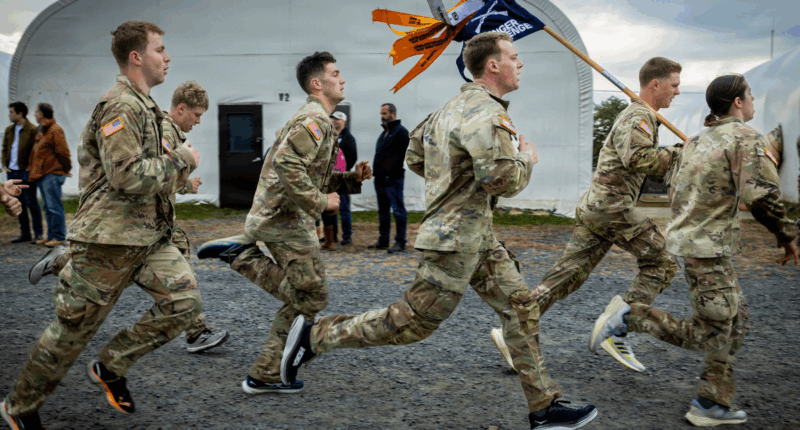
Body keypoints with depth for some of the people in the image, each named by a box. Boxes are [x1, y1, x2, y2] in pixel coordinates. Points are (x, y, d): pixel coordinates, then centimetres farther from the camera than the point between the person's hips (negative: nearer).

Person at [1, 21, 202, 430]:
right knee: (73, 327, 4)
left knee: (184, 301, -5)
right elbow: (128, 176, -27)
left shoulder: (142, 106, 15)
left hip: (147, 232, 9)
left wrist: (170, 163, 14)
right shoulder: (120, 107, -17)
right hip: (110, 236, -9)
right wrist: (181, 159, -15)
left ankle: (111, 367, 12)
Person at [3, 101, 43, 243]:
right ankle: (25, 234, 16)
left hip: (26, 172, -7)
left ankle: (38, 233, 4)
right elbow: (5, 148, 20)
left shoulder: (32, 130, -8)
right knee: (18, 203, 9)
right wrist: (5, 164, 8)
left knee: (31, 202, -4)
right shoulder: (9, 130, 13)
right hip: (12, 172, 7)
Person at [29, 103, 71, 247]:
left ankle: (59, 237, -3)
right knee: (48, 208, 13)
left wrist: (66, 169, -6)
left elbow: (63, 153, -14)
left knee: (54, 207, -7)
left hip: (52, 175, -10)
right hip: (42, 175, 10)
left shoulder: (55, 131, -12)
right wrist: (33, 170, 19)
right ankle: (51, 236, 18)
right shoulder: (41, 131, 18)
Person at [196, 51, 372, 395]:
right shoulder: (314, 121, -13)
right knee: (312, 298, -3)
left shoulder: (317, 122, 22)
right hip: (285, 218, -10)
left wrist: (352, 178, 10)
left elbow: (317, 178, 25)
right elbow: (286, 164, -28)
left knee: (300, 298, 13)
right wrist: (320, 202, -20)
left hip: (276, 216, 10)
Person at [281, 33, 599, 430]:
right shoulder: (487, 111, -18)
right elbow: (503, 180, -27)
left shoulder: (454, 106, 13)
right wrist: (527, 160, -8)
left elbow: (414, 156, 19)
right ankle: (315, 335, 12)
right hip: (456, 238, -10)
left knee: (520, 305, 10)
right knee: (412, 322, 0)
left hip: (477, 237, 10)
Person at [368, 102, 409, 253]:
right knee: (383, 211, 13)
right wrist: (376, 172, 15)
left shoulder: (401, 132, -7)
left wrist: (391, 173, -20)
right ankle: (383, 241, 21)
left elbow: (401, 155, -16)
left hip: (393, 179, -10)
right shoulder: (384, 133, 22)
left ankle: (400, 243, -4)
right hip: (381, 179, 10)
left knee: (398, 210, -6)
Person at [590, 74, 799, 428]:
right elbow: (762, 196, -19)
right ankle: (628, 316, -5)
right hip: (707, 246, -9)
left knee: (737, 321, 16)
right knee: (709, 335, -2)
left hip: (687, 238, 9)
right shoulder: (746, 137, -10)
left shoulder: (698, 139, 15)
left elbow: (674, 191, 16)